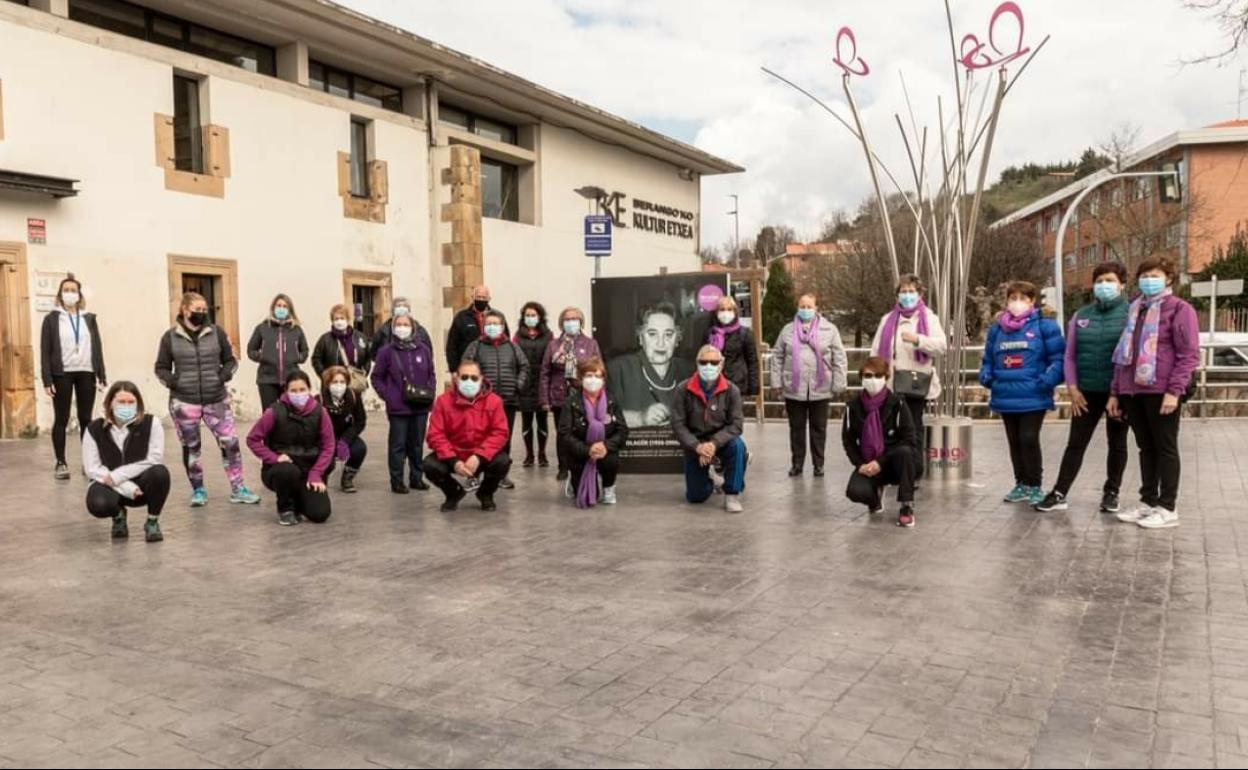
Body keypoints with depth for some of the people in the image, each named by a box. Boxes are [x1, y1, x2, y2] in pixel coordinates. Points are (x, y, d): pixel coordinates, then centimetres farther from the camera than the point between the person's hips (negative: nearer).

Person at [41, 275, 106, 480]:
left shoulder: (89, 318, 11)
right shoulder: (51, 319, 2)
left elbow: (98, 347, 9)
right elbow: (45, 351, -2)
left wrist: (102, 375, 2)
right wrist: (47, 380, -9)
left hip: (86, 373, 2)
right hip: (62, 374, -2)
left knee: (86, 418, 5)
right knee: (61, 419, 2)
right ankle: (61, 463, 8)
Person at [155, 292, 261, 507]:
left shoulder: (216, 333, 4)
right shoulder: (170, 337, 1)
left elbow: (230, 360, 12)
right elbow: (161, 368, 8)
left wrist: (224, 375, -6)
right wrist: (173, 381, -10)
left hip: (216, 399, 1)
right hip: (184, 402, -1)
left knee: (230, 443, -2)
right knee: (191, 447, 9)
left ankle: (238, 489, 10)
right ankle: (198, 491, 22)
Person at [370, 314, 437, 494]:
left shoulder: (424, 350, 4)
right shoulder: (387, 352, -2)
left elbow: (431, 374, 15)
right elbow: (377, 377, 4)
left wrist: (430, 391, 2)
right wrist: (387, 396, -5)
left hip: (421, 407, 3)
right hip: (398, 408, -3)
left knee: (417, 444, 12)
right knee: (398, 445, 2)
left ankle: (416, 478, 23)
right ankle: (397, 481, 8)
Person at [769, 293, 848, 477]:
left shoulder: (829, 329, 1)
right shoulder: (788, 330, 7)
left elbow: (839, 358, -1)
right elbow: (777, 356, 8)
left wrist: (838, 384, -6)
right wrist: (777, 381, 2)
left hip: (820, 389, -1)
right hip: (794, 389, 1)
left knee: (819, 428, 7)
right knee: (796, 428, 9)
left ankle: (818, 464, 18)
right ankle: (797, 464, 19)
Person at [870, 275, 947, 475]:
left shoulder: (929, 319, 7)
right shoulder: (888, 319, 14)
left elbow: (942, 345, -9)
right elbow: (876, 351, 8)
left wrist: (917, 339, -23)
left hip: (917, 382, -2)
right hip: (891, 382, 2)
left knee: (914, 427, 4)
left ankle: (915, 470, 11)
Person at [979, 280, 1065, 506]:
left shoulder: (1044, 326, -5)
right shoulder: (997, 328, 10)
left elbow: (1058, 358, -8)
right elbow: (988, 359, 18)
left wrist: (1047, 381, -20)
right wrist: (986, 377, 1)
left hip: (1033, 398, -5)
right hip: (1005, 398, 5)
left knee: (1029, 439, -6)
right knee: (1014, 442, 13)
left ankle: (1034, 486, 9)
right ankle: (1021, 484, 25)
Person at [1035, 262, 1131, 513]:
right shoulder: (1081, 315, 8)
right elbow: (1070, 355, 9)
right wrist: (1072, 388, 1)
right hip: (1087, 391, 3)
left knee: (1117, 443, 10)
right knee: (1076, 443, 5)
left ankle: (1111, 492, 22)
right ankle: (1059, 494, 7)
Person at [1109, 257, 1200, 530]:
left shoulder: (1179, 309, -3)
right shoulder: (1134, 311, 18)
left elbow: (1189, 354, -11)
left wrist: (1174, 390, -19)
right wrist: (1115, 391, 15)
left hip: (1161, 391, -6)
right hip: (1132, 391, 7)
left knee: (1165, 448, 1)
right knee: (1145, 448, 13)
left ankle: (1167, 508, 7)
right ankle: (1148, 501, 21)